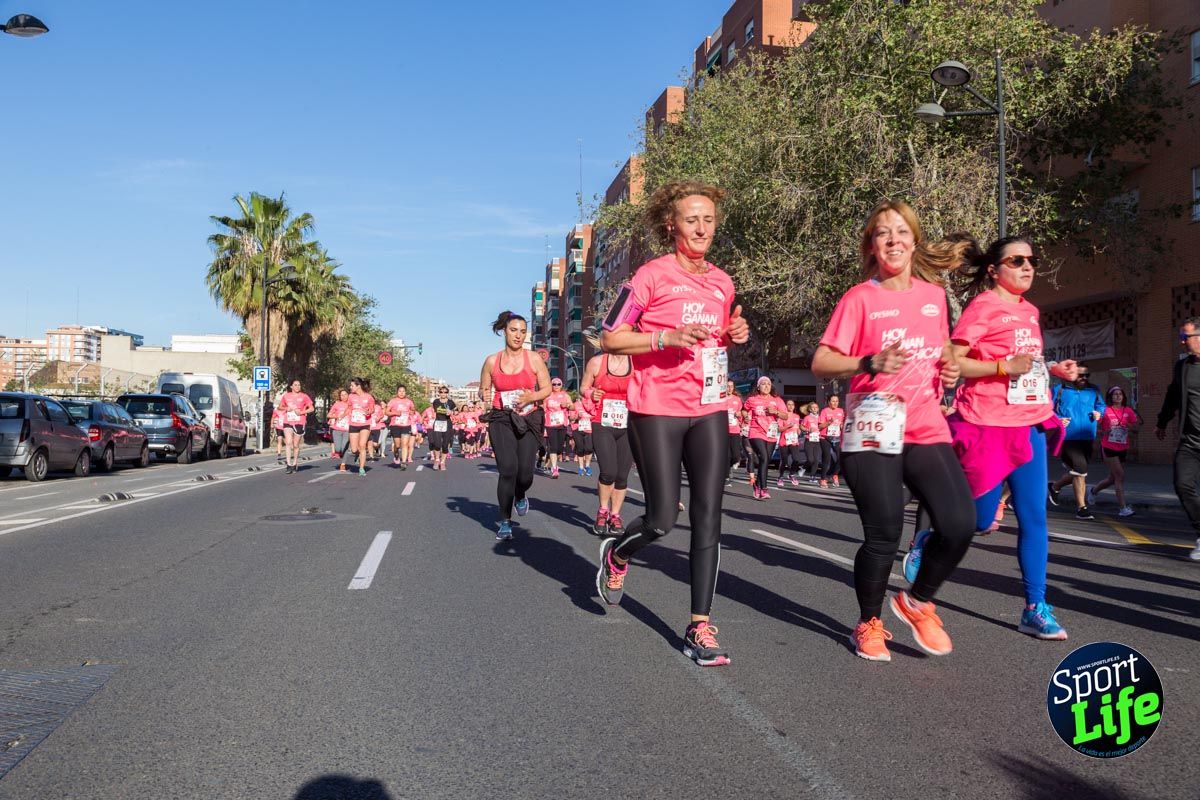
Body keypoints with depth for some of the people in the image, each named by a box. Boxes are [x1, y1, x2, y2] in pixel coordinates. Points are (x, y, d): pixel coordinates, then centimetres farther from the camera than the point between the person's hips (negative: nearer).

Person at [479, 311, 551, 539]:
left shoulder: (534, 360, 2)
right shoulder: (491, 361, 4)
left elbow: (547, 388, 6)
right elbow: (483, 390, 13)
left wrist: (532, 396, -14)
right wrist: (484, 395, -10)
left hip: (529, 420, 0)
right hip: (501, 420, 0)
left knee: (525, 471, -7)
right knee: (507, 469, -13)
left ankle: (520, 496, 33)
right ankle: (505, 521, 3)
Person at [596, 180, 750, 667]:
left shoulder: (722, 282, 12)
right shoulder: (652, 275, -6)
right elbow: (610, 338, -6)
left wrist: (735, 335, 4)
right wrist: (667, 337, -19)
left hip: (710, 410, 5)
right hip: (657, 411, -5)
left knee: (708, 519, -1)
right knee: (662, 519, -2)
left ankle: (700, 628, 6)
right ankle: (617, 555, 32)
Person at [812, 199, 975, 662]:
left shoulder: (934, 295, 13)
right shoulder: (860, 298, -1)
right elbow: (820, 364, -6)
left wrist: (950, 368, 6)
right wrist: (871, 363, -23)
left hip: (926, 429, 4)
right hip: (873, 429, -4)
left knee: (960, 524, -10)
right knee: (883, 535, -5)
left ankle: (918, 602, 18)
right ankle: (869, 624, 21)